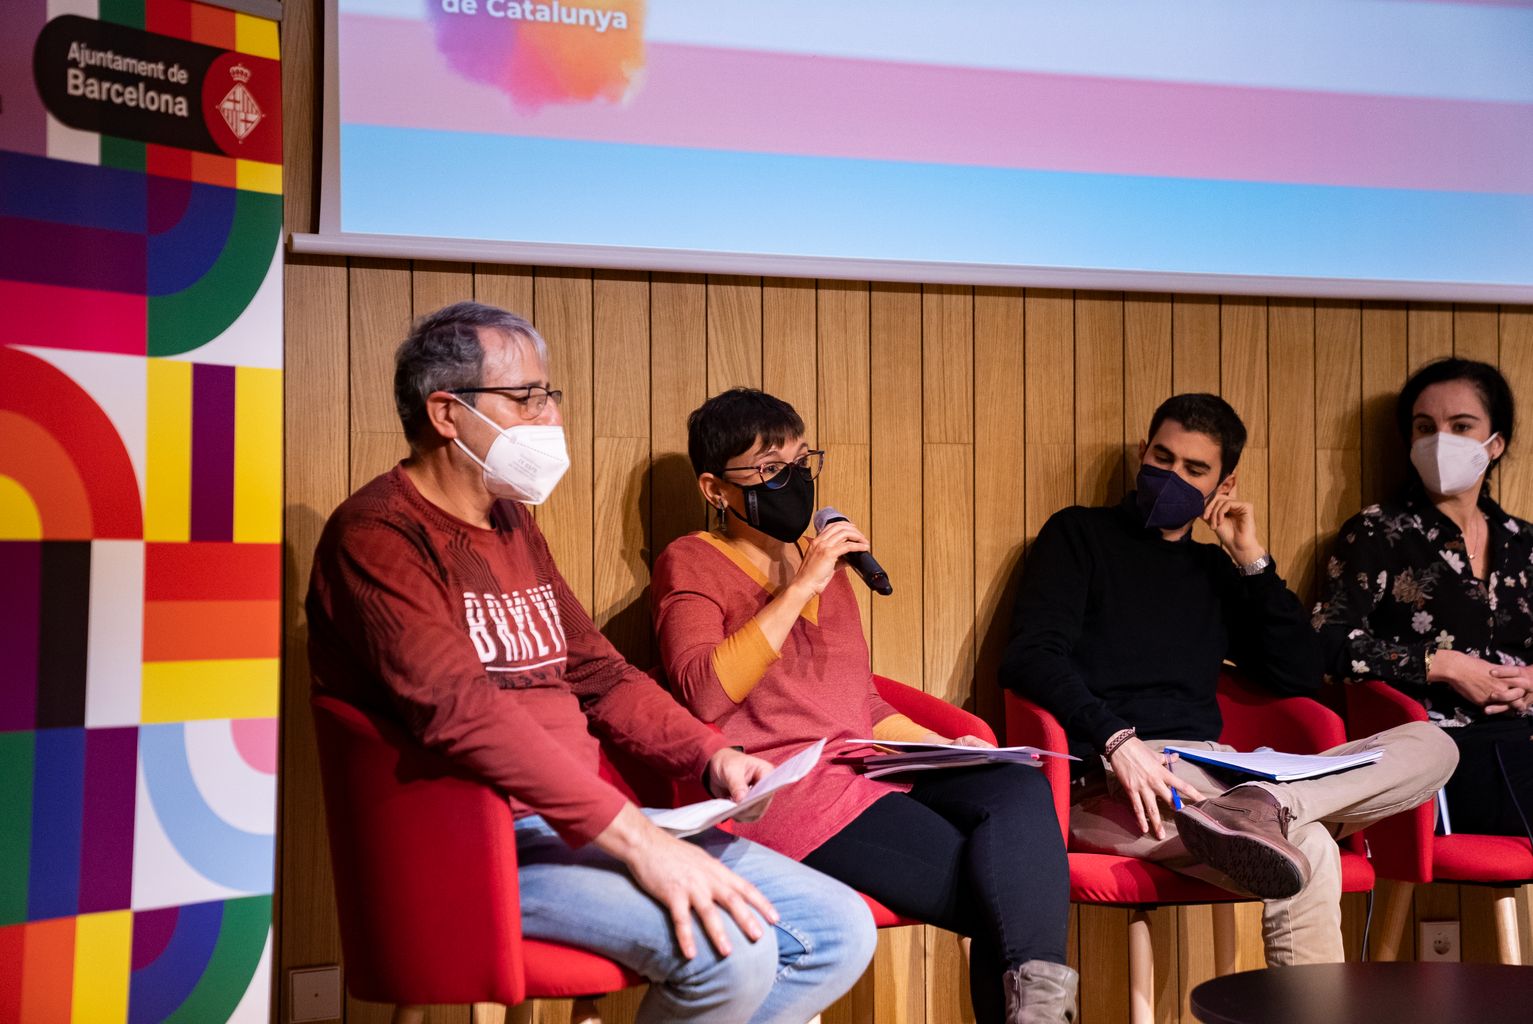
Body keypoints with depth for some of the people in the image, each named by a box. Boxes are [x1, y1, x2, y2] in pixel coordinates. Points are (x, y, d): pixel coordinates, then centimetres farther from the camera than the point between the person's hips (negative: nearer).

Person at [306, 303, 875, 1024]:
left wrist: (711, 756, 3)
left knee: (839, 931, -4)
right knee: (728, 950, -29)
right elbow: (460, 711, -25)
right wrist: (635, 839, -31)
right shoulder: (378, 534, -11)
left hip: (585, 820, 9)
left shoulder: (514, 527, 19)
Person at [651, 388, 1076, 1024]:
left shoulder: (823, 561, 26)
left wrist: (941, 746, 11)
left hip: (868, 773, 6)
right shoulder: (690, 564, 5)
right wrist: (801, 587, -15)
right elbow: (705, 692, -15)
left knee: (1018, 786, -27)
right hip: (783, 789, -6)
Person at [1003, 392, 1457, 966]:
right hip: (1109, 781, -7)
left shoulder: (1217, 572, 28)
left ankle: (1255, 808, -39)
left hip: (1209, 778, 7)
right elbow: (1032, 656, -4)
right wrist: (1115, 741, -21)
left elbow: (1301, 677, 19)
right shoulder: (1079, 536, 13)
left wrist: (1252, 563, 13)